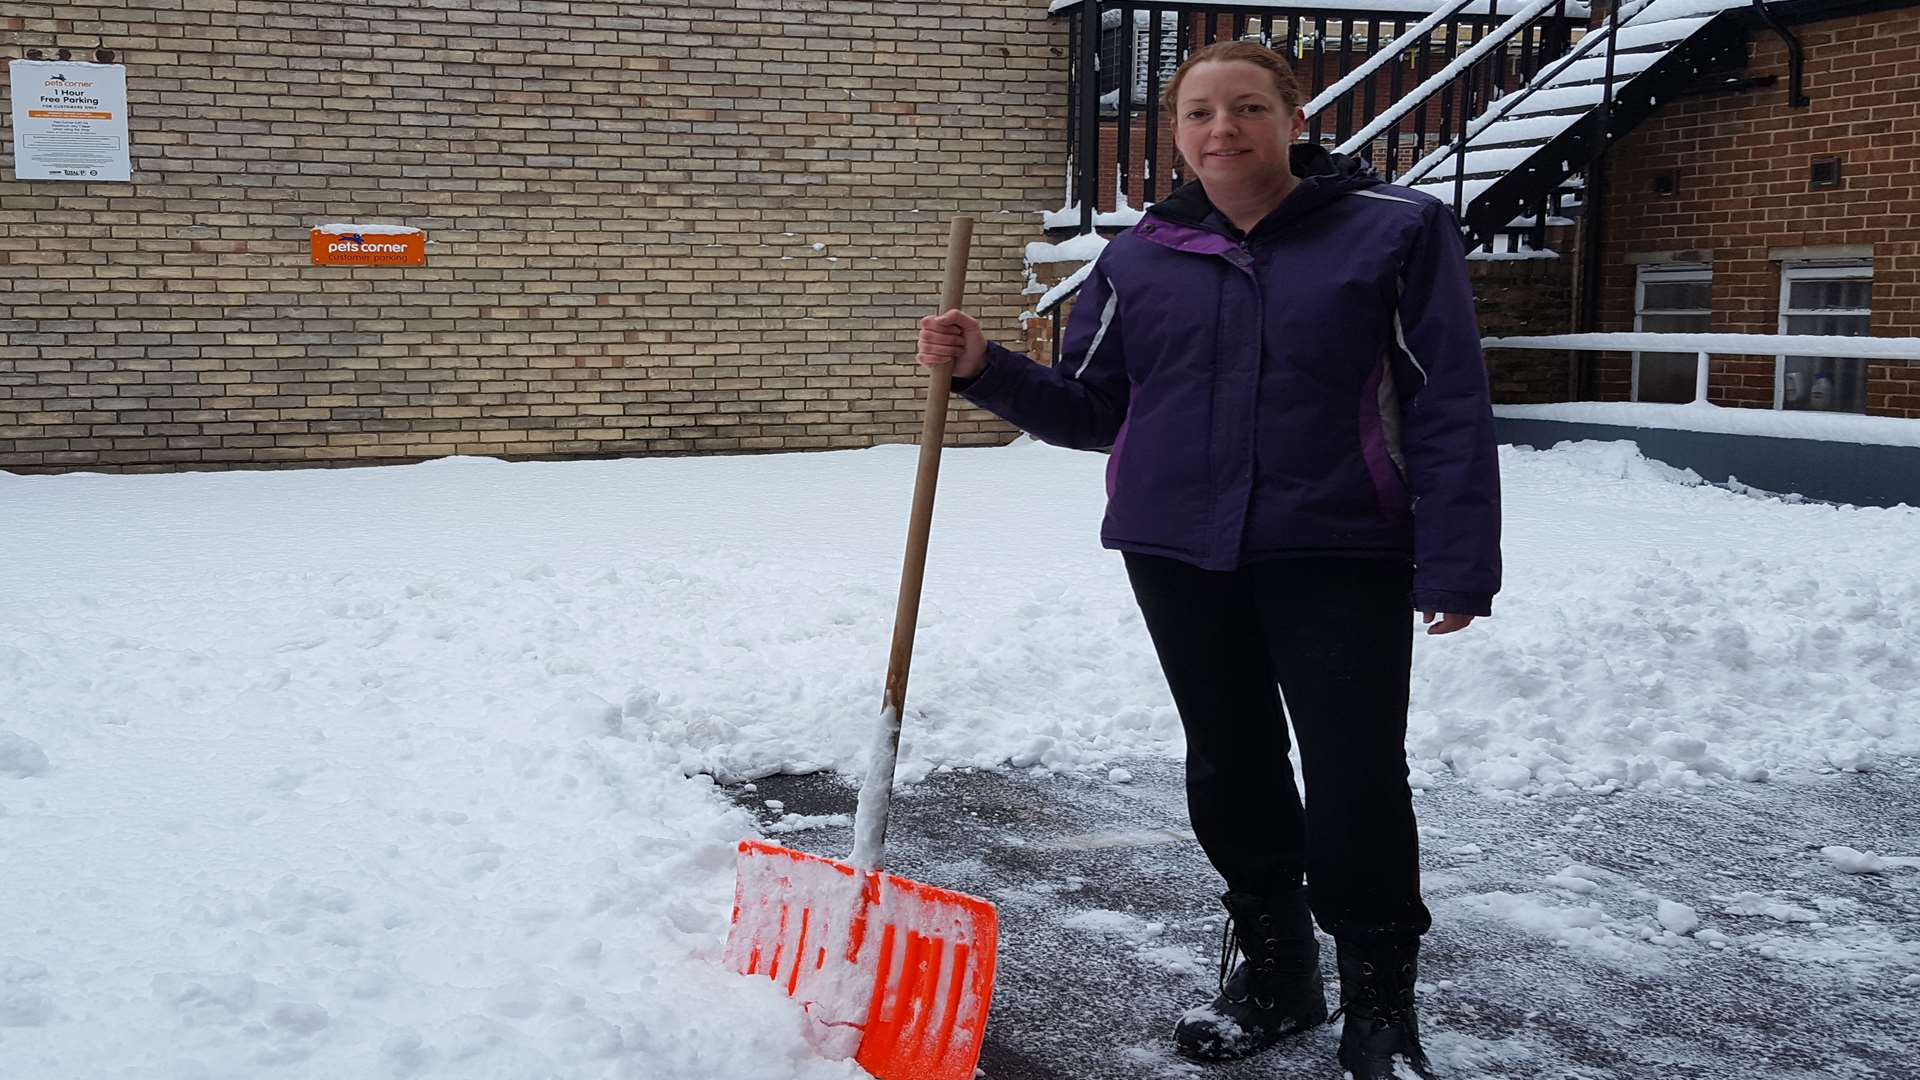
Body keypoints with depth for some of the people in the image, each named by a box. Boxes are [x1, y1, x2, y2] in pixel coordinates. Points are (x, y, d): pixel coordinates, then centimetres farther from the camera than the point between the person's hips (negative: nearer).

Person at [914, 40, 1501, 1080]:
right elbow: (1089, 409, 12)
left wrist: (1456, 565, -12)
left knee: (1359, 780, -5)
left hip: (1338, 557, -3)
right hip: (1179, 555, 4)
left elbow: (1449, 410, -6)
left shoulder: (1396, 230, -3)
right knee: (1231, 766, 13)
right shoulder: (1139, 256, 7)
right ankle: (1272, 968, 31)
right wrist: (984, 369, -4)